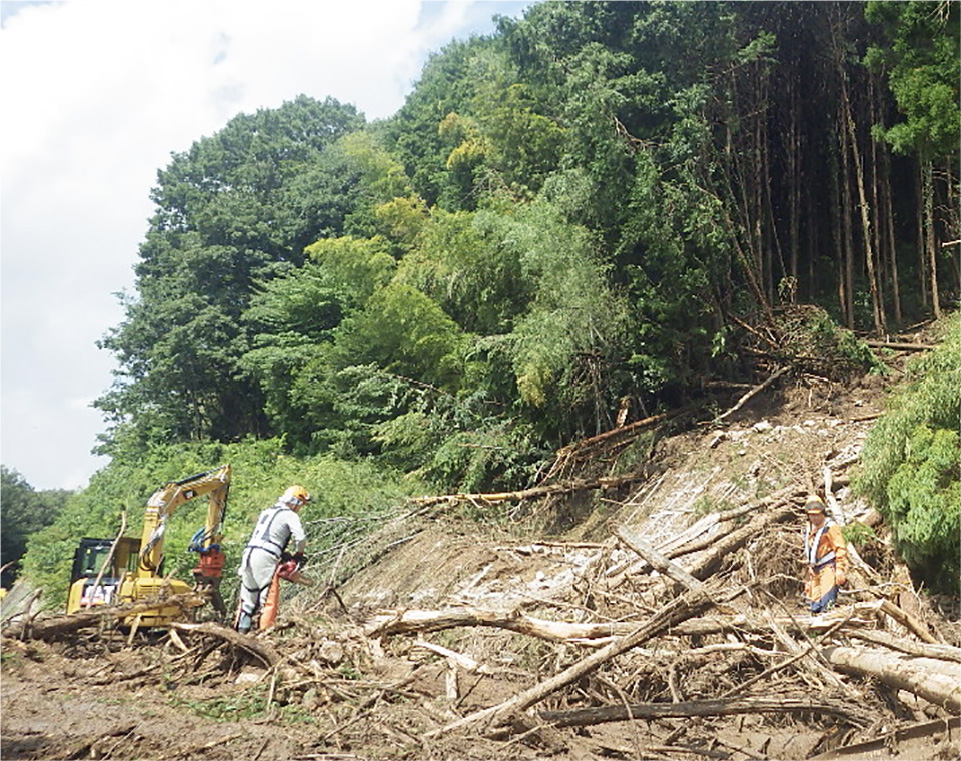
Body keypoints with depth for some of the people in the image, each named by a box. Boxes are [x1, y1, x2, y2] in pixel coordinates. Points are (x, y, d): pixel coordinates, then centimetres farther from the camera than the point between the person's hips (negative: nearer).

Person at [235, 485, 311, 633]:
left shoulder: (267, 512, 24)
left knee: (248, 596, 15)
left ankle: (241, 628, 18)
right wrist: (298, 554, 9)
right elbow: (300, 538, -11)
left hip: (248, 553, 8)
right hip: (265, 558, -7)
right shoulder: (290, 515, 1)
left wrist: (282, 554, 27)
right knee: (267, 596, -3)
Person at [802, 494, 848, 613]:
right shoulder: (810, 530, 18)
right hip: (815, 571, 8)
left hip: (828, 569, -8)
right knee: (815, 607, 7)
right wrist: (809, 572, 22)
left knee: (826, 605, -17)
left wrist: (840, 570, -18)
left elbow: (841, 549, -12)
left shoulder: (830, 527, -6)